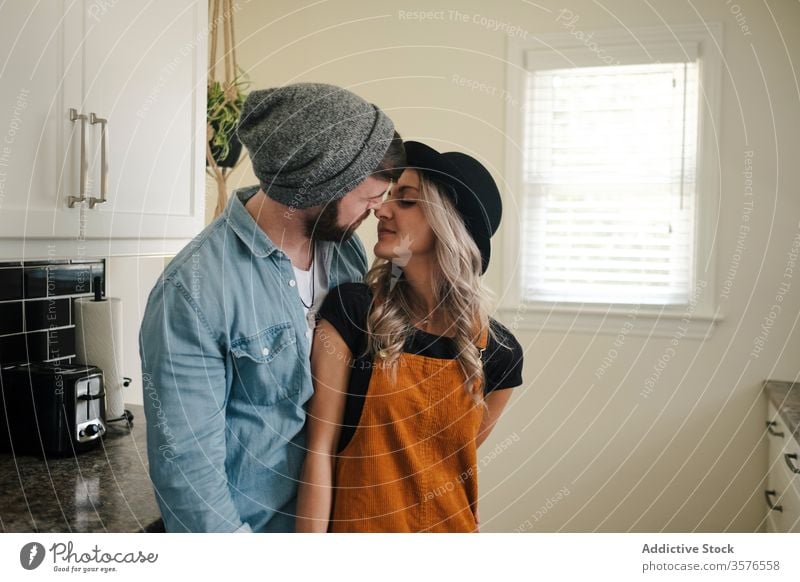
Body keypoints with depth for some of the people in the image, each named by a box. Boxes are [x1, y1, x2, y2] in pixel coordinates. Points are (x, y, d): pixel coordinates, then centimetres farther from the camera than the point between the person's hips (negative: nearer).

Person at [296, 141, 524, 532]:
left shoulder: (498, 351, -8)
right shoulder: (349, 309, -15)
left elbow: (459, 462, 6)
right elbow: (320, 450, -16)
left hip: (451, 526, 2)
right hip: (357, 526, -2)